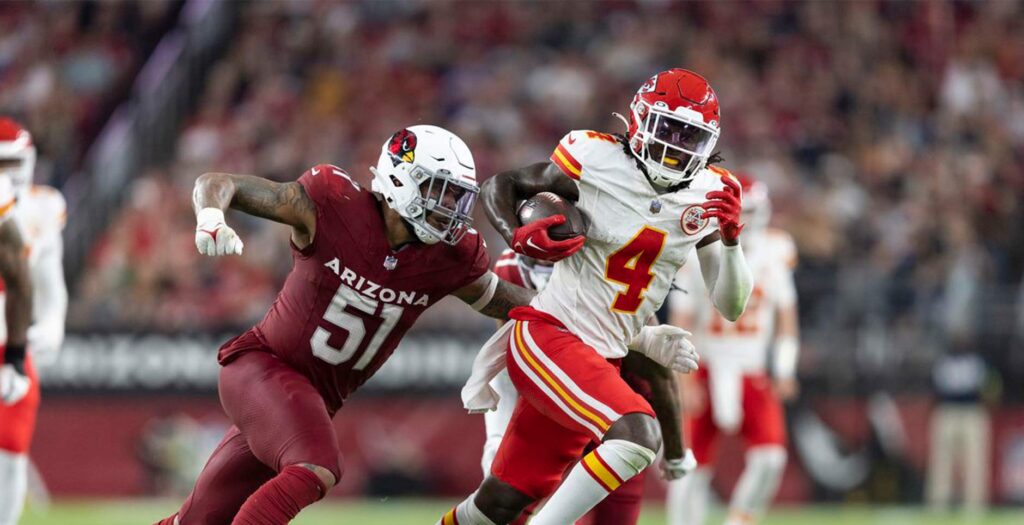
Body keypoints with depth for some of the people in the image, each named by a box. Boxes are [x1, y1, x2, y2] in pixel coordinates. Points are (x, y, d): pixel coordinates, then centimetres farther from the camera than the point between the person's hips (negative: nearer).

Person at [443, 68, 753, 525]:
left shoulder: (708, 197, 2)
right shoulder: (596, 160, -11)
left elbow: (731, 306, 3)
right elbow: (500, 187, 3)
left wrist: (730, 238, -14)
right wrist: (517, 237, -17)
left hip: (601, 361, 6)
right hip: (547, 336, -6)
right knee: (638, 435, -29)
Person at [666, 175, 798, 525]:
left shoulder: (775, 253, -1)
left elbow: (786, 315, 8)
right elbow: (680, 325, -5)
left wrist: (785, 371, 0)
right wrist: (685, 382, -10)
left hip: (752, 375, 2)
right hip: (705, 373, -1)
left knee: (770, 454, -16)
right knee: (691, 466, -1)